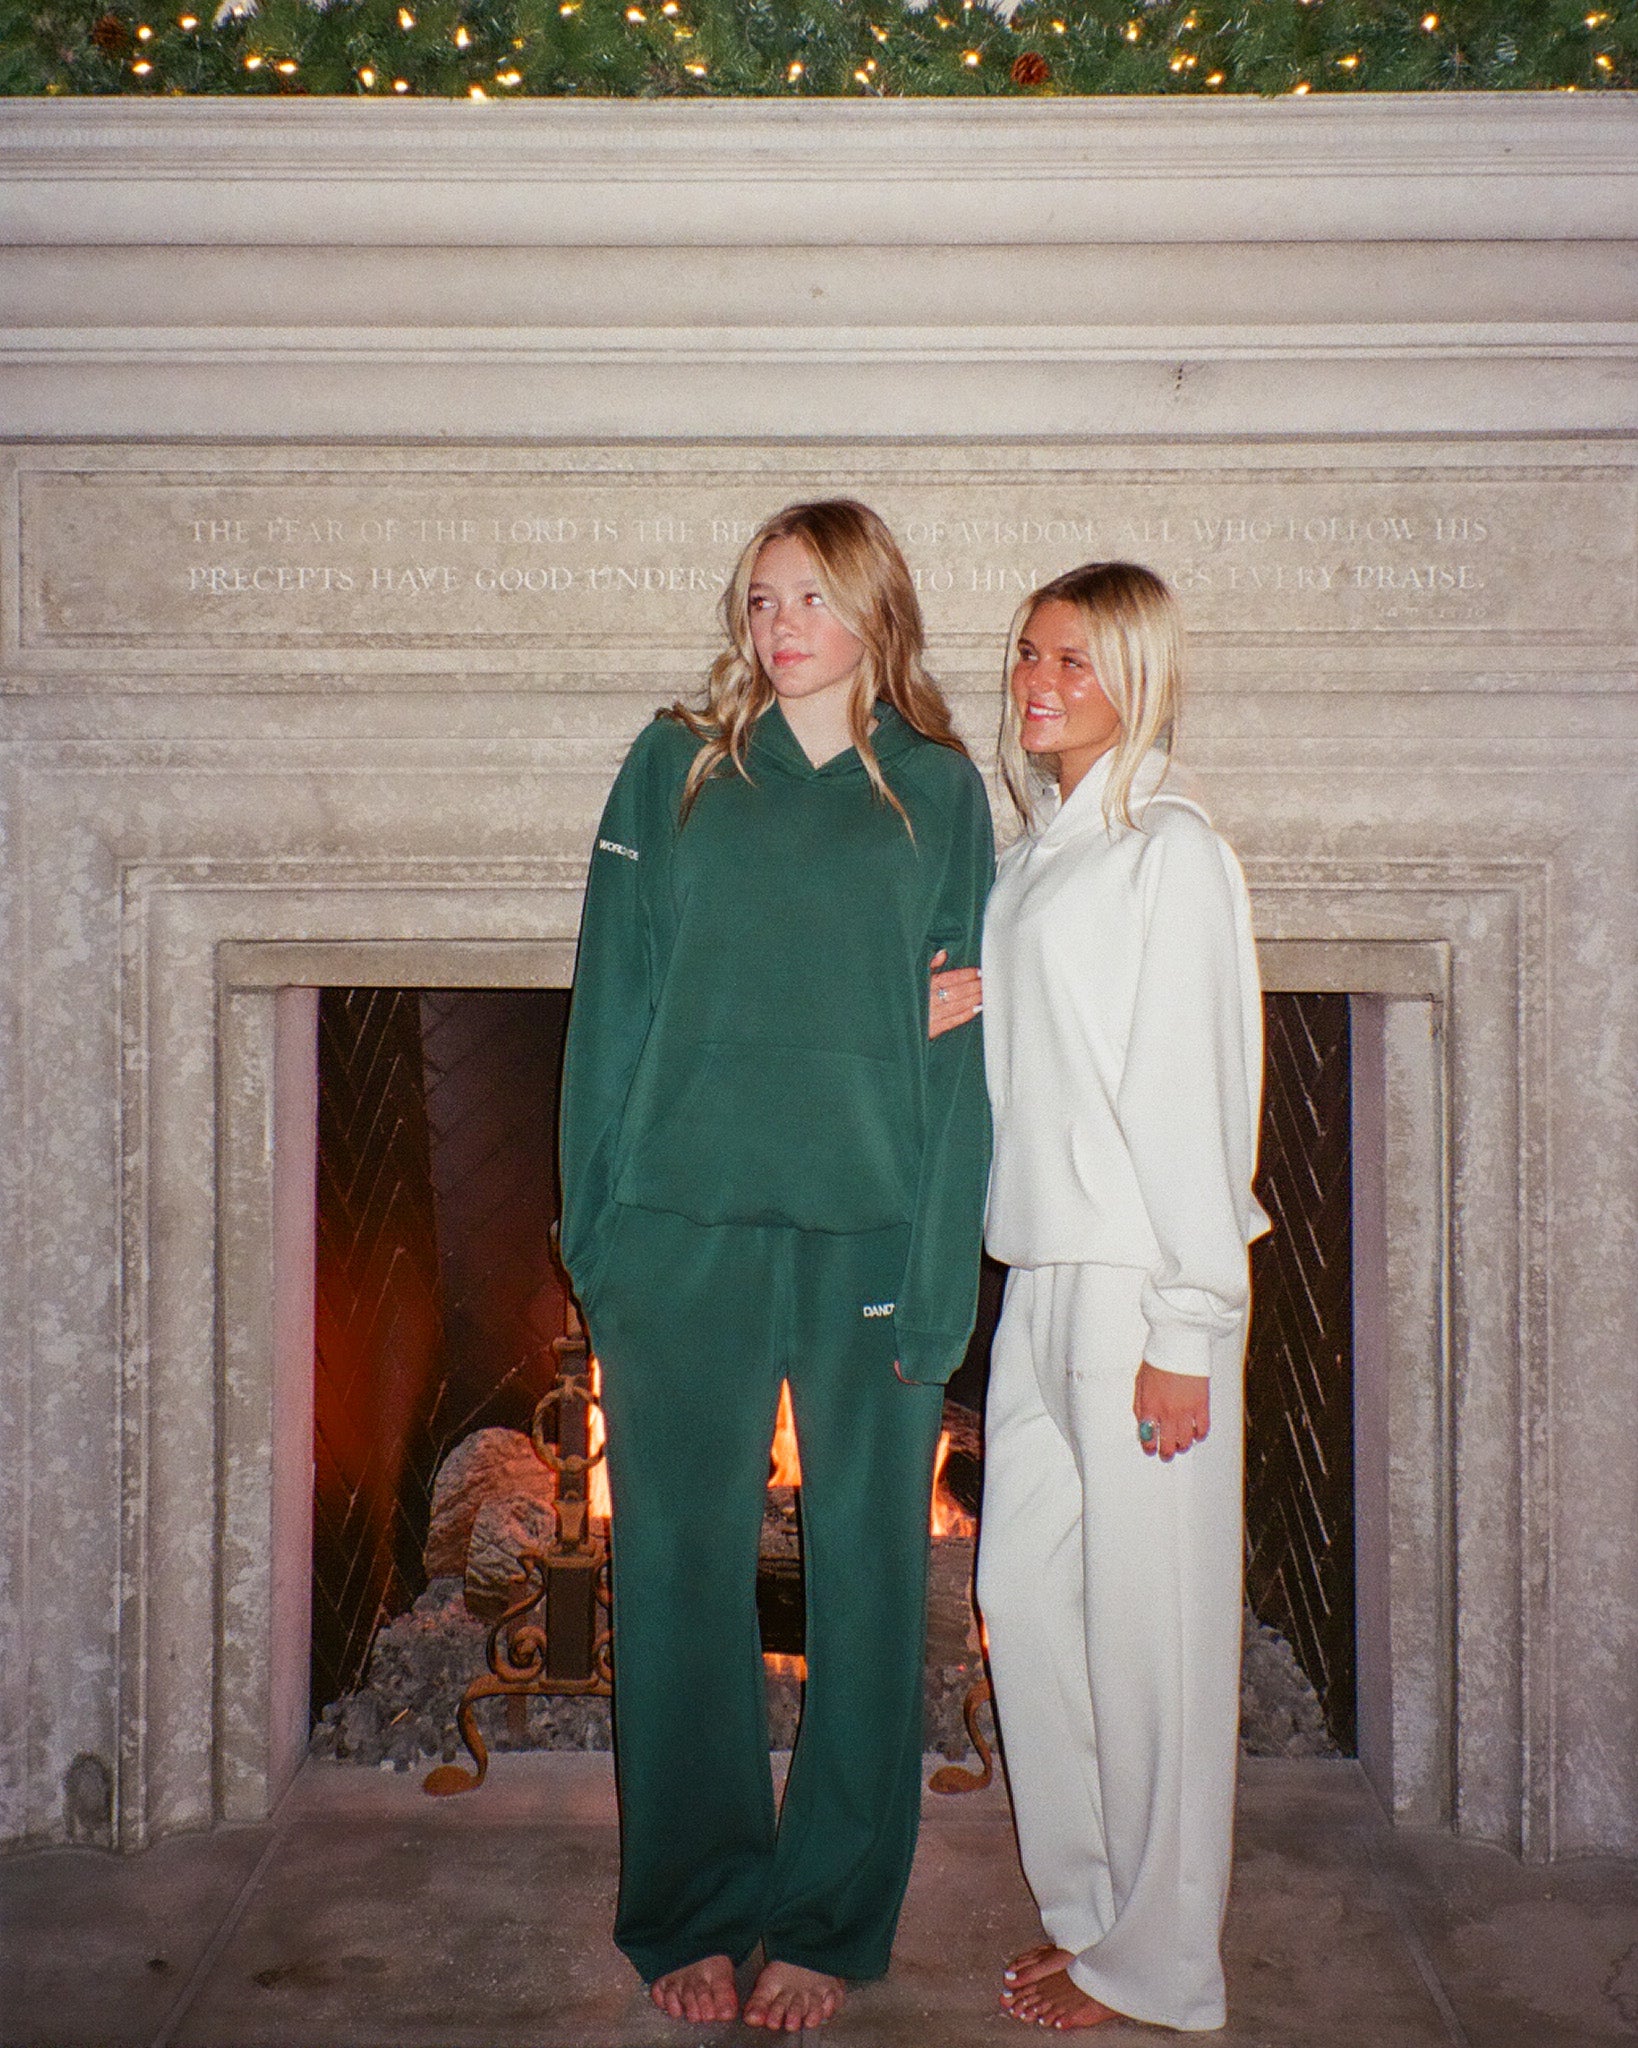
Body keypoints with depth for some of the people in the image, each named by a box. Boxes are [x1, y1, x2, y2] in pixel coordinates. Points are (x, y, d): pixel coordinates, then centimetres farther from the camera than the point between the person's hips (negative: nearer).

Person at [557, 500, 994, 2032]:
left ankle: (828, 1924, 23)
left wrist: (939, 1272, -6)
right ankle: (691, 1918, 23)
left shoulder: (940, 794, 6)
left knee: (865, 1579, 7)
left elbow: (962, 1044, 2)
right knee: (680, 1572, 6)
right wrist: (593, 1222, -2)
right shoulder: (674, 768, 7)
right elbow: (609, 1002, 5)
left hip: (871, 1230, 0)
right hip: (685, 1227, 1)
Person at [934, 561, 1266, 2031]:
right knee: (1025, 1588, 13)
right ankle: (1088, 1912, 29)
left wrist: (1185, 1331, -16)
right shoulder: (1034, 853, 15)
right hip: (1045, 1273, 8)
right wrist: (941, 1021, 2)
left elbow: (1195, 1098, -14)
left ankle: (1158, 1966, 17)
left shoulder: (1172, 850, -10)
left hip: (1142, 1280, -8)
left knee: (1146, 1617, 1)